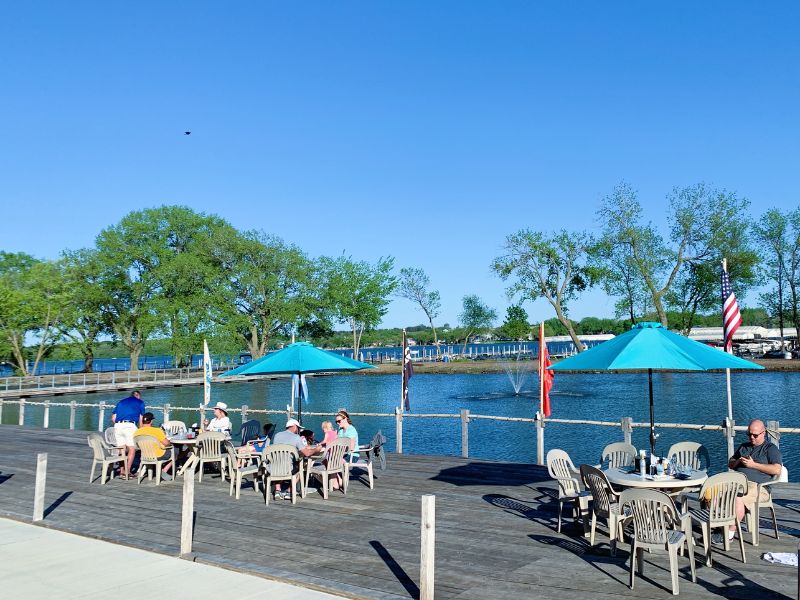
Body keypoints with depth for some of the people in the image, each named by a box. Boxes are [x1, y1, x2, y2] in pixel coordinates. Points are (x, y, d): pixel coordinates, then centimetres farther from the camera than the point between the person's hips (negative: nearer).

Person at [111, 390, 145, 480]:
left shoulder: (121, 402, 27)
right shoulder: (140, 402, 16)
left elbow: (113, 418, 19)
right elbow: (141, 420, 15)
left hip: (118, 425, 5)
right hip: (130, 425, -4)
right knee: (132, 449, 1)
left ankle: (122, 472, 10)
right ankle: (127, 472, -4)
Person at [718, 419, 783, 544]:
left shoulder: (771, 448, 7)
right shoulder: (744, 446, 26)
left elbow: (777, 470, -9)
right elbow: (730, 464, 31)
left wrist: (753, 464, -11)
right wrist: (738, 462, 7)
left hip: (757, 486, -6)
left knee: (738, 498, -36)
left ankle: (729, 534, -27)